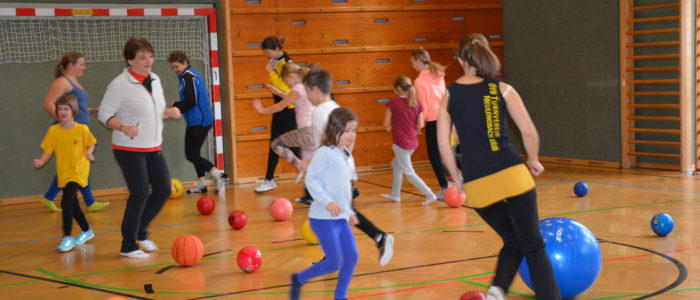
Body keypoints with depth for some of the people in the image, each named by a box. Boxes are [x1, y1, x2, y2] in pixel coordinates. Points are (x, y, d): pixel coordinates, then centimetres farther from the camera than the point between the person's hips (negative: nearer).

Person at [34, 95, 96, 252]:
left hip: (78, 171, -5)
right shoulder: (53, 130, -1)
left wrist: (89, 153, -16)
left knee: (66, 202, -19)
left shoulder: (82, 129, -9)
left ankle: (67, 237, -11)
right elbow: (48, 150, 0)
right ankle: (86, 231, 36)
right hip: (63, 173, 5)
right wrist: (41, 162, -16)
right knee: (73, 204, 15)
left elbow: (91, 144, 3)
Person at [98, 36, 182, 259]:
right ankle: (128, 247, 5)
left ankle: (140, 230, 27)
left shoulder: (155, 80, 8)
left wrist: (169, 112, 0)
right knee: (140, 194, -9)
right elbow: (105, 114, -14)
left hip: (153, 148, 8)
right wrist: (123, 127, -30)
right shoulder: (120, 85, -15)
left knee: (163, 190, 6)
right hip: (129, 149, -8)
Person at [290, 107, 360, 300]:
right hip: (323, 218, -8)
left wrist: (350, 212, 21)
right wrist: (327, 202, -26)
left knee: (352, 257, 3)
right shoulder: (325, 153, -13)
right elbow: (311, 180, -18)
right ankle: (298, 279, 14)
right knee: (334, 262, -7)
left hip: (341, 218, 8)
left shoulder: (347, 156, 14)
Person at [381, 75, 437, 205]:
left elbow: (386, 124, -6)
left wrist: (390, 128, 16)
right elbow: (420, 125, 0)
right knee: (396, 164, 26)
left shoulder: (393, 103, -10)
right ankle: (395, 194, 32)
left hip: (401, 142, -7)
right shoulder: (417, 104, 2)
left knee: (409, 173, 0)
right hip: (412, 142, 7)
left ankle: (429, 195, -6)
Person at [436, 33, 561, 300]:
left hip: (476, 185, 2)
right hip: (511, 175, -2)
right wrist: (533, 162, 14)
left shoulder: (449, 95, 8)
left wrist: (457, 178, 16)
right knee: (533, 246, 7)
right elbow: (529, 131, -2)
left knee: (512, 242, 21)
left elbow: (443, 143, 5)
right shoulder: (502, 89, 4)